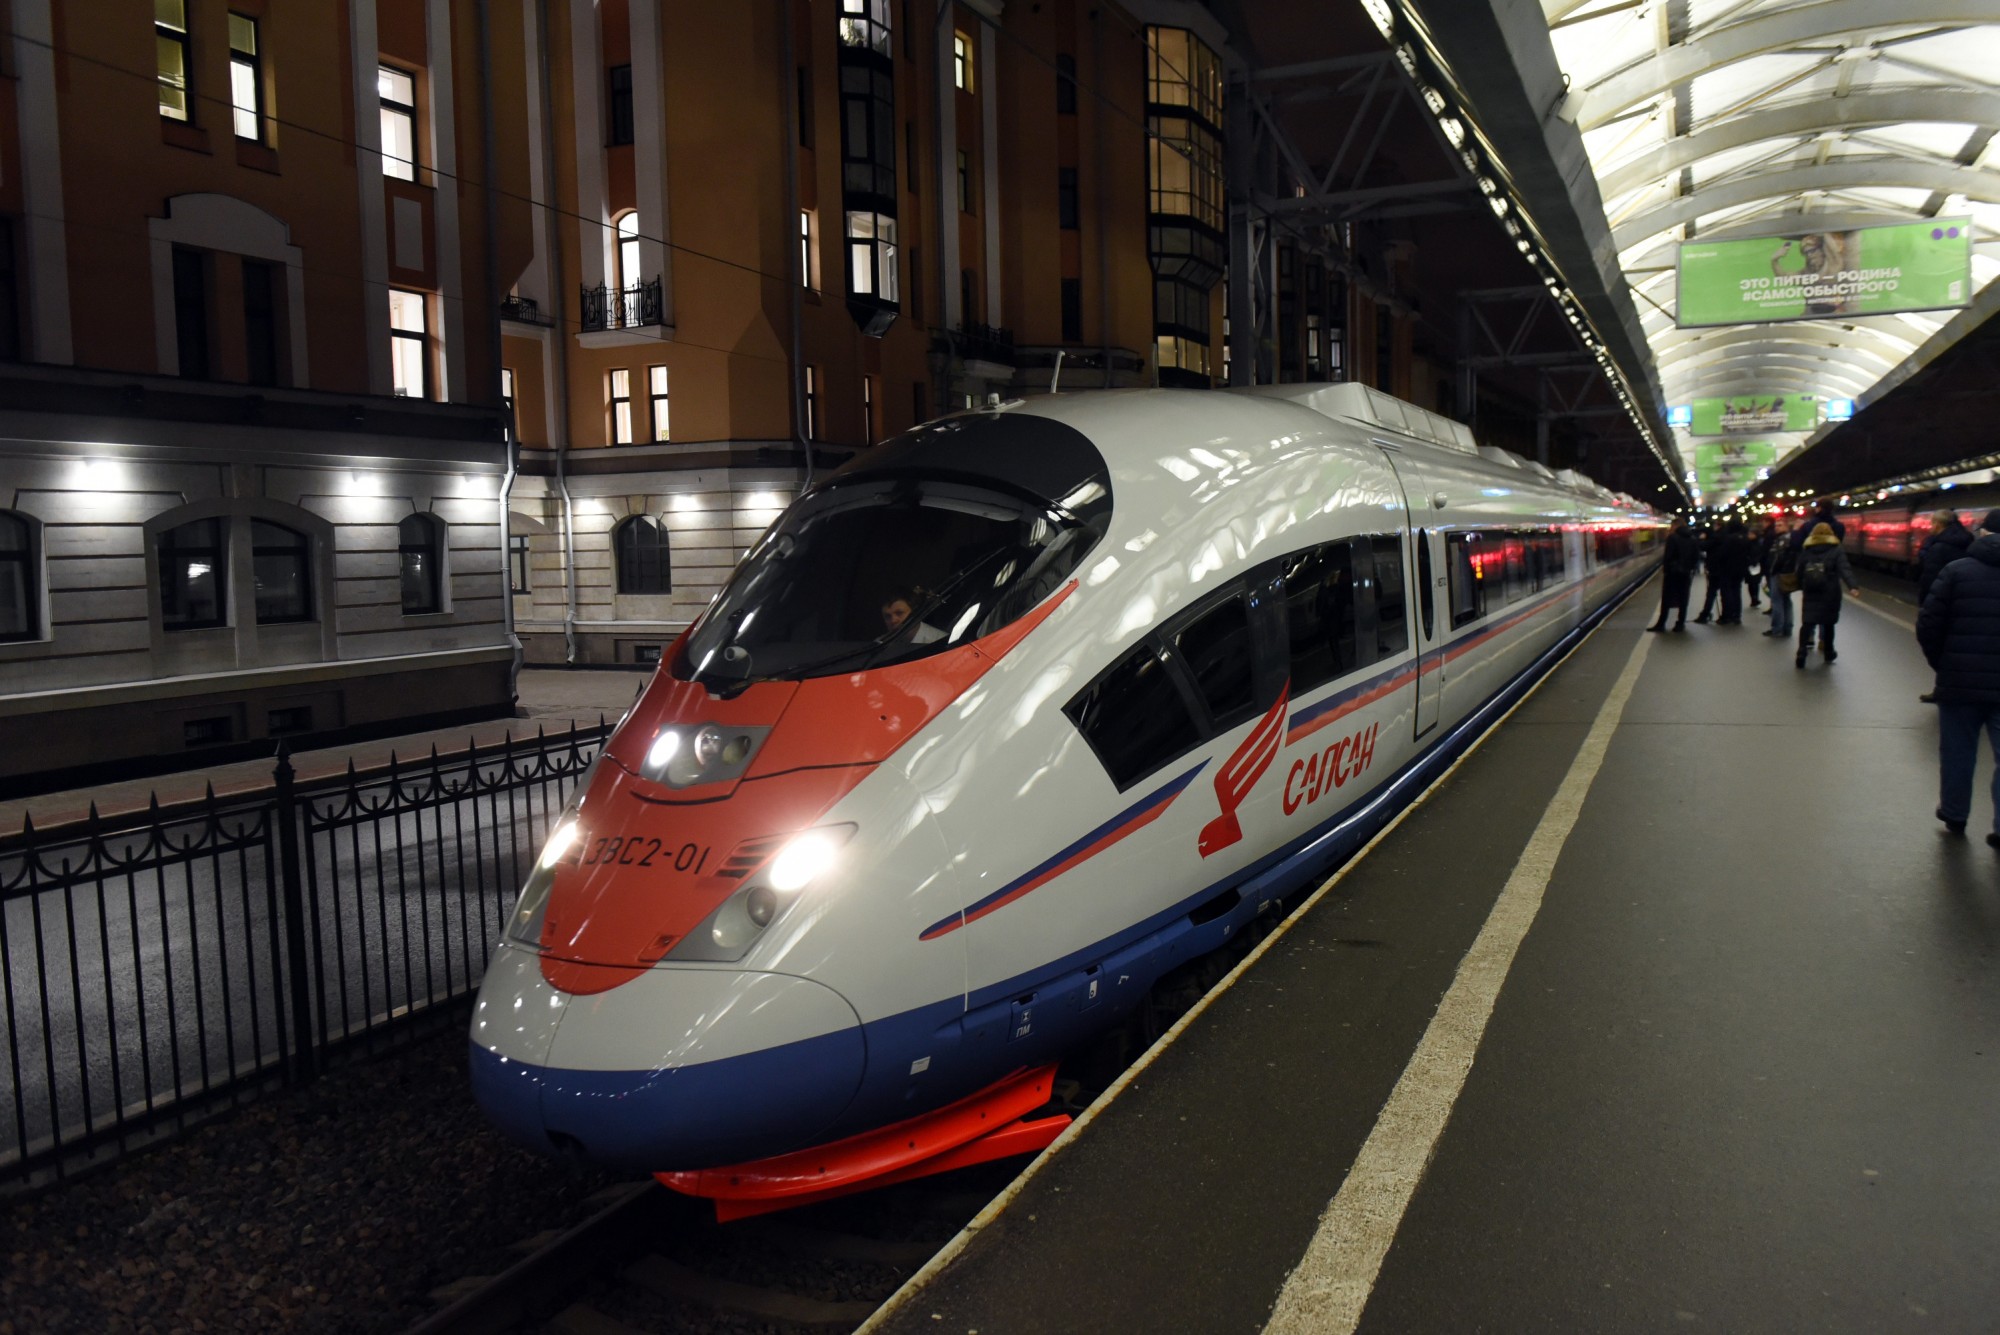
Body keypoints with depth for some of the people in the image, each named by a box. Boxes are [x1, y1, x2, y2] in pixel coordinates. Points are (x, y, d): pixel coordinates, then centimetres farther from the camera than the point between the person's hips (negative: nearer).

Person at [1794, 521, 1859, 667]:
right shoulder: (1836, 550, -1)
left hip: (1810, 593, 1)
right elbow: (1845, 569, -15)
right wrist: (1852, 586, -26)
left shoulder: (1806, 550, 8)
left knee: (1807, 624, 0)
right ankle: (1828, 653, 23)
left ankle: (1801, 653, -15)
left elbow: (1800, 571, 9)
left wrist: (1801, 587, 17)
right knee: (1828, 624, 12)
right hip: (1830, 594, -1)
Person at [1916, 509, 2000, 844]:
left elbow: (1928, 625, -9)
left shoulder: (1957, 570, -6)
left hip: (1960, 681, -1)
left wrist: (1942, 664, 6)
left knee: (1957, 752, 14)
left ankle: (1954, 815, 26)